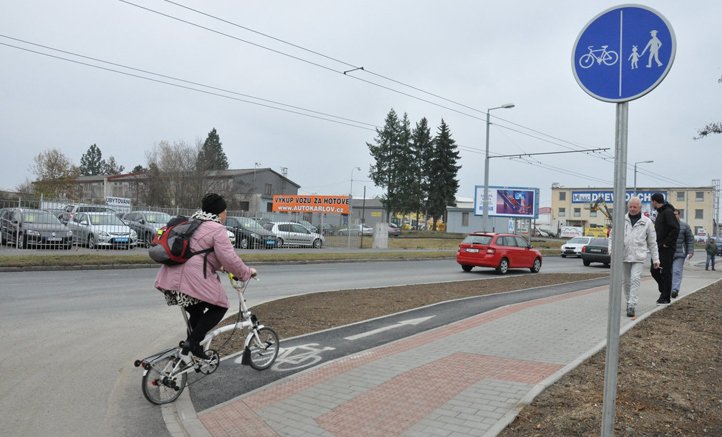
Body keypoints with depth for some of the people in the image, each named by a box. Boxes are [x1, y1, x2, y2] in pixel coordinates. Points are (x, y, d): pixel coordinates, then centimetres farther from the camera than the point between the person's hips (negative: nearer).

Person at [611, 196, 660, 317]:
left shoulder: (647, 222, 4)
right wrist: (611, 248, -11)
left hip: (639, 257, -2)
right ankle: (629, 302, 29)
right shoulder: (622, 220, 6)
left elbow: (652, 242, 8)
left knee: (635, 279, -15)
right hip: (624, 256, 2)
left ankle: (631, 306, -15)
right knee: (626, 281, 11)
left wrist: (655, 258, 6)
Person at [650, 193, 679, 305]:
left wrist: (667, 243, -19)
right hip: (660, 248, 9)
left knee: (666, 272, -3)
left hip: (667, 249, -9)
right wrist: (658, 243, 11)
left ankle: (666, 297, 5)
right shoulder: (660, 213, 18)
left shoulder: (668, 212, -13)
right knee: (654, 270, 11)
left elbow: (675, 229, -23)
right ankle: (664, 291, 24)